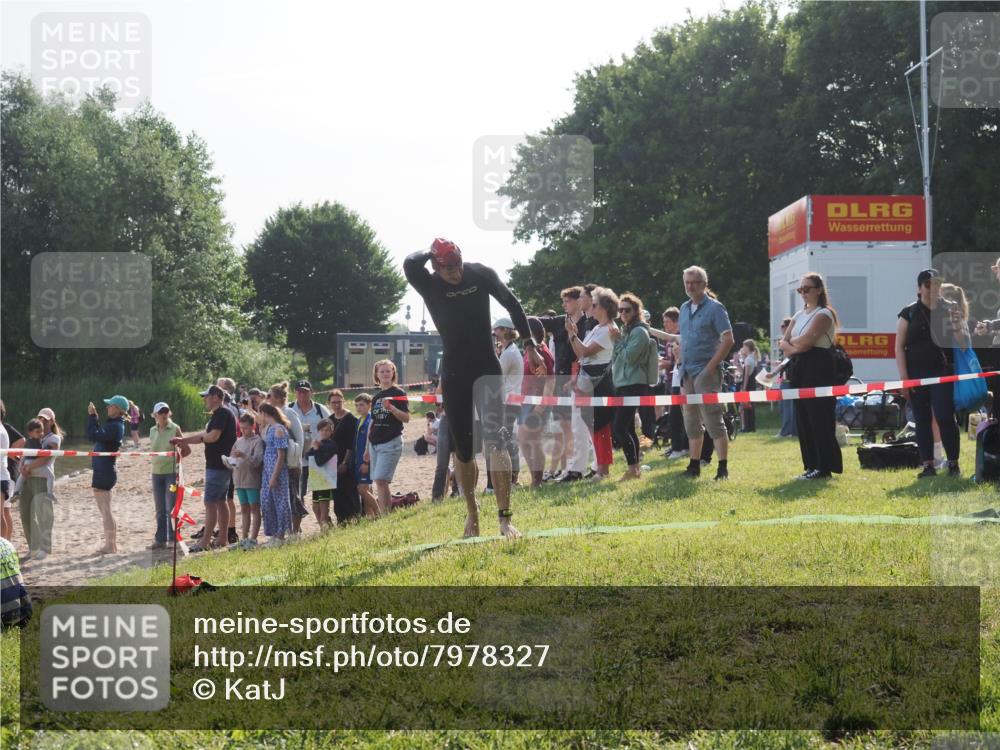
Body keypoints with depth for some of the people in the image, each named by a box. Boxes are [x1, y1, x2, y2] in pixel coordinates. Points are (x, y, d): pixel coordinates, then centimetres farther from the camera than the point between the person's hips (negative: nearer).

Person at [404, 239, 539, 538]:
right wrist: (430, 251, -10)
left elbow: (511, 304, 7)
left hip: (486, 369, -1)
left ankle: (505, 519, -21)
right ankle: (472, 512, 28)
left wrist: (530, 345, 7)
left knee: (495, 440, -16)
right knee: (463, 448, 9)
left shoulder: (481, 274, -5)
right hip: (453, 374, 1)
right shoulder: (429, 285, -7)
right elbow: (410, 264, -29)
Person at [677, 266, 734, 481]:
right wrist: (682, 367, 12)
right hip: (687, 373, 7)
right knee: (692, 423, 12)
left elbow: (728, 340, -13)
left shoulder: (714, 308, -7)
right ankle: (694, 466, 19)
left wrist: (711, 367, -17)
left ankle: (723, 468, -8)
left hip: (706, 372, -7)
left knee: (713, 421, -10)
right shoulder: (685, 308, 14)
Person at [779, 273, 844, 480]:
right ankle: (811, 465, 11)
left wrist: (792, 342, 1)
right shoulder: (799, 315, 19)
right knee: (803, 418, 6)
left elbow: (806, 340, -18)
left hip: (819, 369, -8)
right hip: (799, 369, 8)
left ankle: (824, 467, -6)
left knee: (819, 418, -8)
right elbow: (784, 344, 11)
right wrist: (796, 347, -9)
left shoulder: (823, 314, -5)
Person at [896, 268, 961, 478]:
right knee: (922, 420, 4)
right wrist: (904, 377, -4)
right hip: (917, 374, 1)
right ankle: (928, 466, 10)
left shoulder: (950, 309, 6)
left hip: (942, 373, -1)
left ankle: (953, 464, 1)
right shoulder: (909, 313, 4)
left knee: (945, 417, -9)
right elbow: (899, 347, 3)